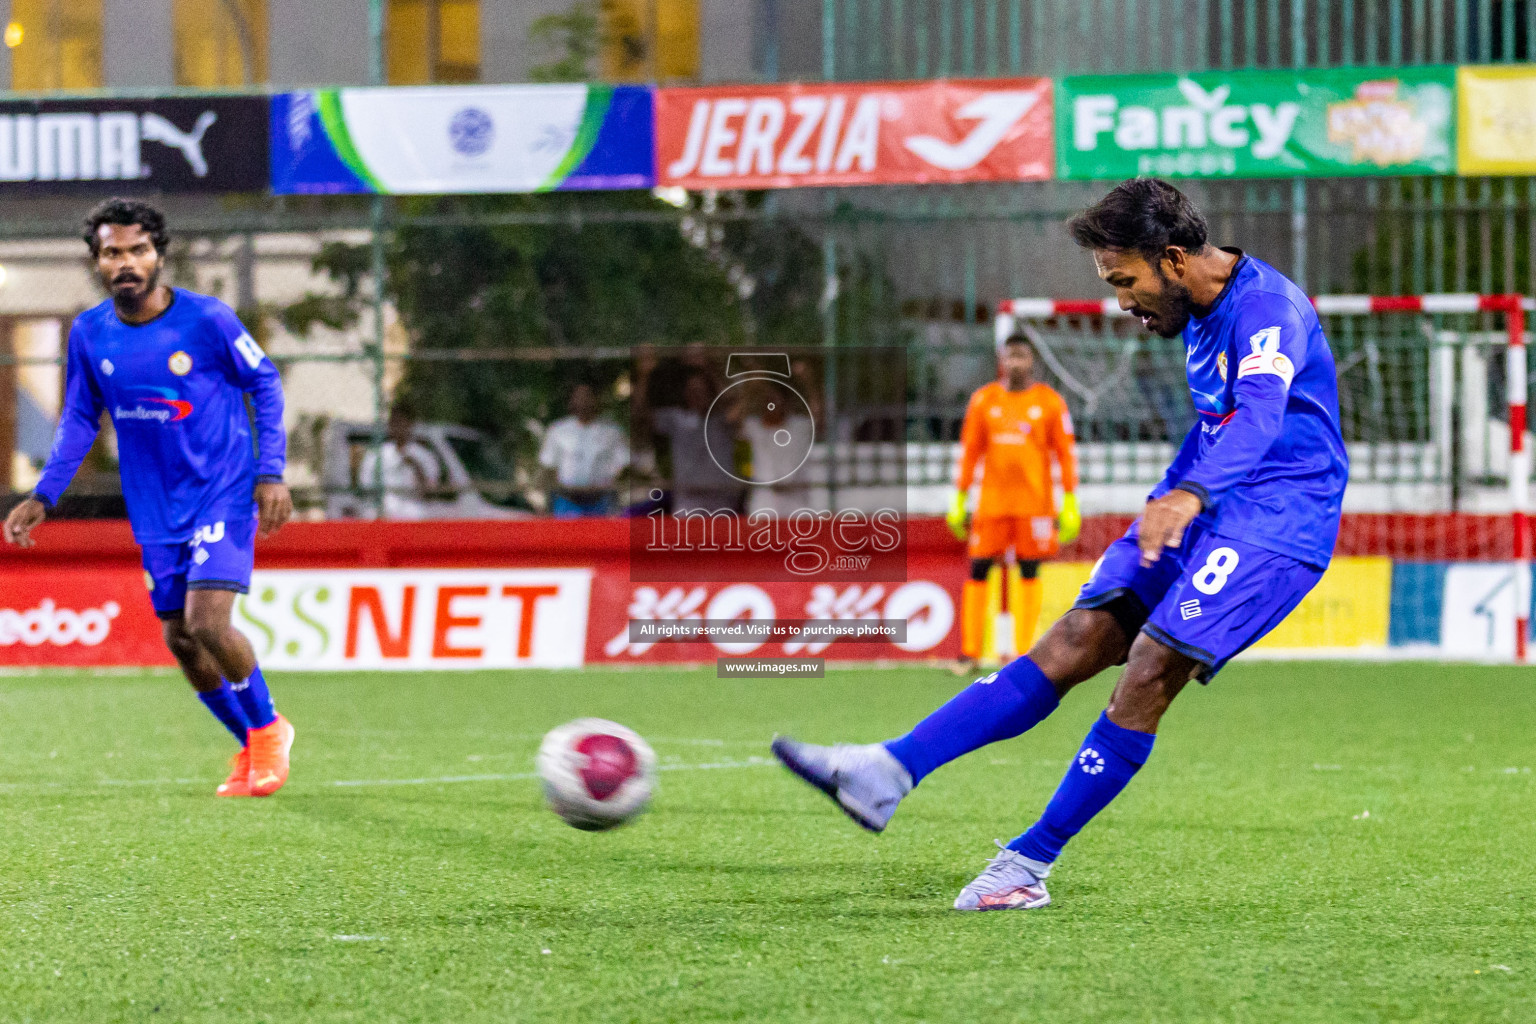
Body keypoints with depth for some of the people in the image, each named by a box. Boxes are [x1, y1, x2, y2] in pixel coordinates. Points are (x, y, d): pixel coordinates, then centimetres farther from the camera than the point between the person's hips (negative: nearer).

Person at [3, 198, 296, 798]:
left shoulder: (207, 320, -13)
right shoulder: (89, 334, -2)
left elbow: (265, 385, -1)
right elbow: (79, 420, 12)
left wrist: (271, 473, -7)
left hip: (224, 492, -5)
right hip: (156, 511, 5)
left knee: (208, 623, -18)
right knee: (179, 638, 5)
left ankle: (267, 728, 7)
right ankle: (252, 748, 25)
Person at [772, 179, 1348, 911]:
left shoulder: (1268, 306, -17)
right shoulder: (1200, 316, 12)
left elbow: (1259, 413, -35)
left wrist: (1191, 495, -51)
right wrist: (1161, 507, 31)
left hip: (1275, 522, -8)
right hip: (1204, 516, 8)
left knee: (1150, 670, -19)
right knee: (1077, 640, -4)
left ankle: (1031, 864, -11)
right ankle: (890, 772, -15)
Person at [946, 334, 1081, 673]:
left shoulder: (1050, 402, 3)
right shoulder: (984, 400, 8)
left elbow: (1066, 454, 2)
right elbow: (969, 452, 11)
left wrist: (1070, 503, -3)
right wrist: (959, 501, 7)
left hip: (1034, 502, -1)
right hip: (991, 502, 2)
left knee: (1028, 572, -1)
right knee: (979, 570, -2)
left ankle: (1024, 654, 2)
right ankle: (970, 654, 2)